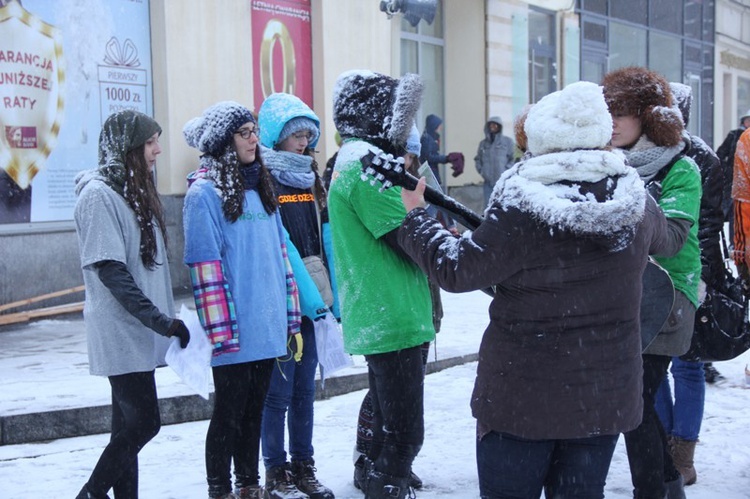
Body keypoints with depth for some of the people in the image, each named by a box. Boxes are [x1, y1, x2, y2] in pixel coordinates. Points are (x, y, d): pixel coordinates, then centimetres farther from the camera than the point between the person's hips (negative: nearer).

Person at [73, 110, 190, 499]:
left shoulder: (136, 191, 14)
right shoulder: (99, 194, -13)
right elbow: (109, 270, -19)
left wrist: (166, 318, 14)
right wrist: (159, 320, -21)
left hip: (139, 332, 8)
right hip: (121, 332, -8)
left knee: (130, 426, 10)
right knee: (143, 422, -7)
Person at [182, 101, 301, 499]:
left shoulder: (260, 186, 13)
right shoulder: (204, 193, -9)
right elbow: (205, 265, -14)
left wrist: (291, 316, 14)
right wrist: (220, 331, -17)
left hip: (268, 327, 7)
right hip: (234, 332, -7)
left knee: (254, 409, 16)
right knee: (229, 413, 4)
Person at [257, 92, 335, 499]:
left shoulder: (310, 177, 13)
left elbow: (324, 239, 10)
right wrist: (309, 295, -20)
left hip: (310, 301, 7)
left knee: (305, 388, 12)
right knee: (279, 390, 1)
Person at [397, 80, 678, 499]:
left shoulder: (521, 209, -20)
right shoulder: (636, 202, -3)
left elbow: (457, 270, -12)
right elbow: (669, 241, 19)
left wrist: (415, 217, 4)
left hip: (524, 395, -4)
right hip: (605, 394, 5)